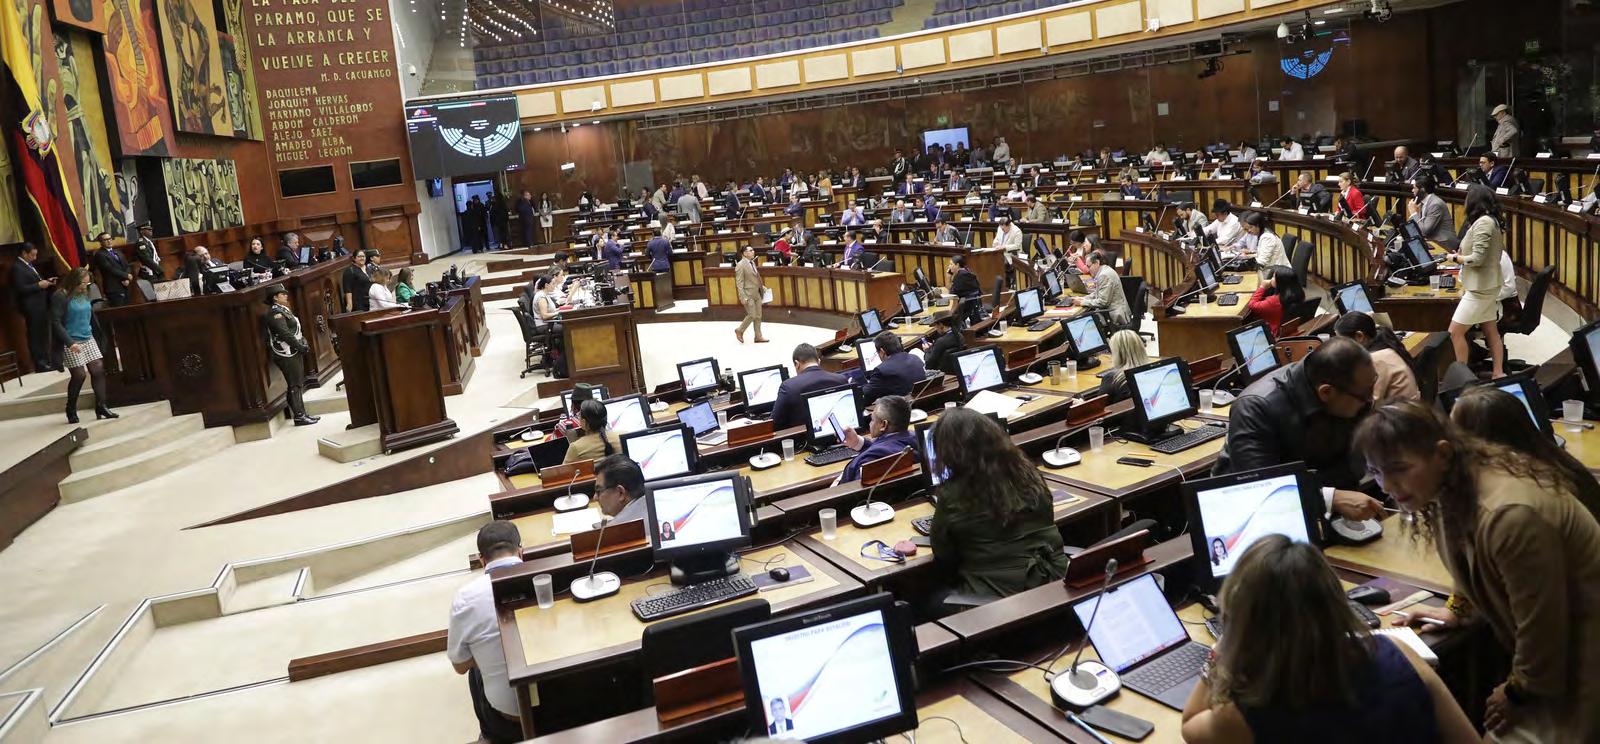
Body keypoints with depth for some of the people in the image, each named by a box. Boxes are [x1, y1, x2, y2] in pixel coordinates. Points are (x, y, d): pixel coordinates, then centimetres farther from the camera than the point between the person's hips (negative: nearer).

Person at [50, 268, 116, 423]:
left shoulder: (84, 294, 9)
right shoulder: (60, 297, -11)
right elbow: (56, 323, -15)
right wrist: (69, 342, -23)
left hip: (88, 339, 7)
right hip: (72, 343, -7)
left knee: (98, 369, -2)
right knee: (79, 375, -6)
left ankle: (101, 407, 2)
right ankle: (71, 411, 12)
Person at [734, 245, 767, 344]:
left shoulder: (752, 262, 11)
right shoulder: (741, 265, -14)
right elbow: (739, 283, -17)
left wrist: (761, 287, 13)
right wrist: (743, 297, -22)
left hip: (757, 293, 8)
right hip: (749, 295, -8)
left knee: (758, 316, 9)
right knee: (752, 315, -7)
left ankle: (758, 336, 17)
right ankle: (740, 330, 15)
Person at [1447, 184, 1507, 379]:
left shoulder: (1483, 223, -20)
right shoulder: (1491, 221, 10)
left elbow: (1477, 259, -22)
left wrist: (1455, 258, -8)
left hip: (1480, 289, -10)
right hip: (1488, 286, 10)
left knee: (1455, 332, -5)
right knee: (1491, 331, 14)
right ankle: (1499, 374, 19)